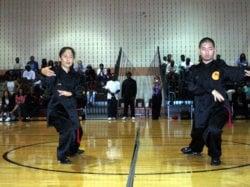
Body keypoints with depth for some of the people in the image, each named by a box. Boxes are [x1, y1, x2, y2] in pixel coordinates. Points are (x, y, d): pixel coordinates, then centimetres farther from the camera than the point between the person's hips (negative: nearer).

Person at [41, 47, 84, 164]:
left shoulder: (74, 75, 2)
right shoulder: (54, 72, -13)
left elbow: (79, 93, 0)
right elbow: (47, 85, -32)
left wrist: (70, 93, -20)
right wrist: (44, 74, -53)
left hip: (70, 107, 6)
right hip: (57, 107, -6)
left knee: (77, 131, 20)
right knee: (67, 130, -25)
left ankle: (72, 150, 49)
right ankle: (62, 156, -4)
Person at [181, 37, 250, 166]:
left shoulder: (221, 67, -3)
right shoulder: (194, 70, 4)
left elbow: (236, 73, -20)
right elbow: (191, 87, -10)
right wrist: (211, 90, -20)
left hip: (219, 107, -3)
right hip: (202, 109, 3)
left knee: (213, 130, -26)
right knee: (197, 132, 16)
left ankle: (215, 156, 4)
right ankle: (195, 149, 54)